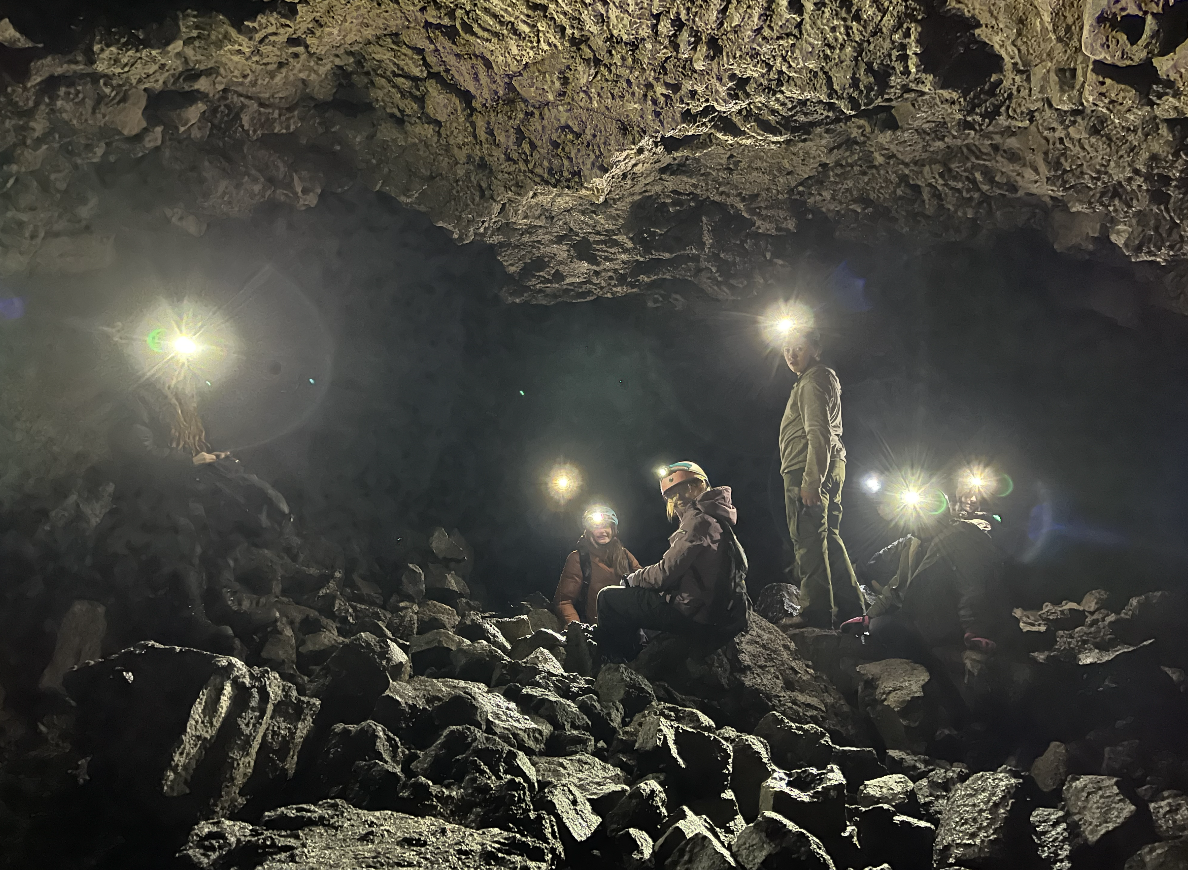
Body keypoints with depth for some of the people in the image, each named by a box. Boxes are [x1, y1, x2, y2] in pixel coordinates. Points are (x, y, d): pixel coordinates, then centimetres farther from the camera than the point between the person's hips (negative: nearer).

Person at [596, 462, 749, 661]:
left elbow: (666, 574, -17)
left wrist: (632, 578, 1)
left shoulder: (699, 520, -14)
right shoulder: (715, 519, 15)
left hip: (699, 617, -10)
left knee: (608, 597, -3)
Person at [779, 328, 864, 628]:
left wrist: (810, 480, -26)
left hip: (807, 471, -11)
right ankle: (851, 607, 19)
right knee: (829, 539, 15)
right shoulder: (826, 379, 24)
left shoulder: (812, 381, -9)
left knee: (809, 541, -9)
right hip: (830, 469, 11)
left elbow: (819, 433, -20)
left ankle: (815, 612, -9)